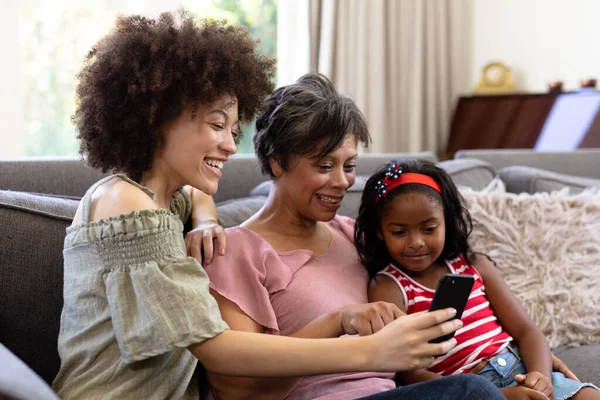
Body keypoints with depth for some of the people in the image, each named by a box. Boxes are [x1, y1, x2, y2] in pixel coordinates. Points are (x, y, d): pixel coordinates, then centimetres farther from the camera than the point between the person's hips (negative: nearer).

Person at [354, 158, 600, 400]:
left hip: (521, 371, 5)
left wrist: (540, 376, -14)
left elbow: (525, 331, 10)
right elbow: (410, 374, -12)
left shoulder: (474, 265, 11)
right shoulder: (388, 288, -2)